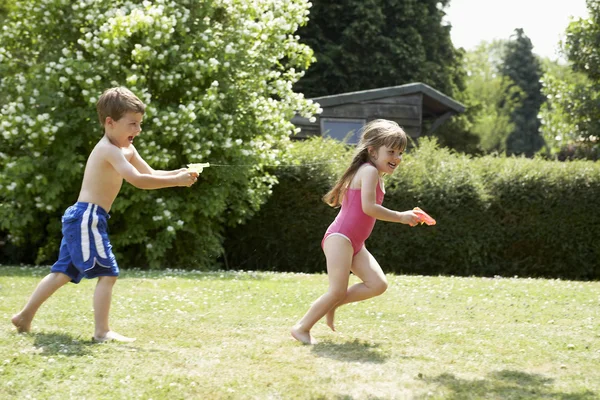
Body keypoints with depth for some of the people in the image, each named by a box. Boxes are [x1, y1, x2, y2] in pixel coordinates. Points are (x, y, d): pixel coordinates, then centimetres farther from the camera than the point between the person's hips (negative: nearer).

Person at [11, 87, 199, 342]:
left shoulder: (127, 150, 16)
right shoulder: (110, 150, -16)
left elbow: (150, 175, 16)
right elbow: (136, 180, -28)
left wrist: (178, 174, -1)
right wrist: (176, 181, -26)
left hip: (79, 218, 11)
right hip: (87, 217, -11)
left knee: (63, 273, 17)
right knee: (108, 273, -11)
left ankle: (25, 316, 23)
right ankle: (102, 332, -12)